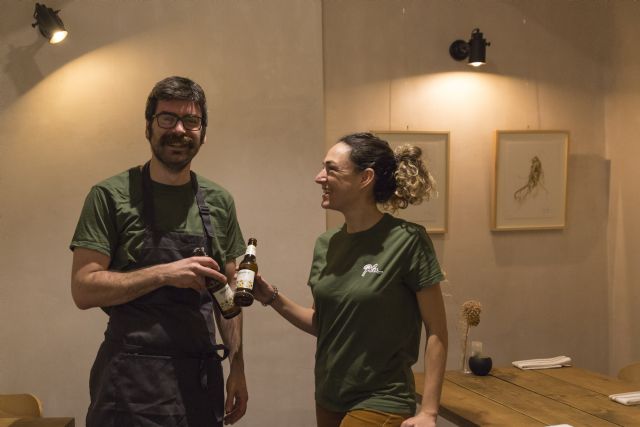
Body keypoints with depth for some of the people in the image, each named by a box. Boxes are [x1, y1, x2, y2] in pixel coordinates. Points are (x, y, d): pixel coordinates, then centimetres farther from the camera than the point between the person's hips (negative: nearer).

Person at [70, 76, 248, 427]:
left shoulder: (219, 201, 7)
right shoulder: (111, 196, -5)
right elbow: (83, 289, -10)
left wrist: (237, 365, 7)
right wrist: (165, 273, -19)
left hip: (202, 378, 4)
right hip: (131, 380, -4)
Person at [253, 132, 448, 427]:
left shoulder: (407, 241, -16)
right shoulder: (326, 244, 1)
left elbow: (437, 332, -12)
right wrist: (272, 298, -3)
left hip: (379, 403, -6)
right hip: (328, 399, 6)